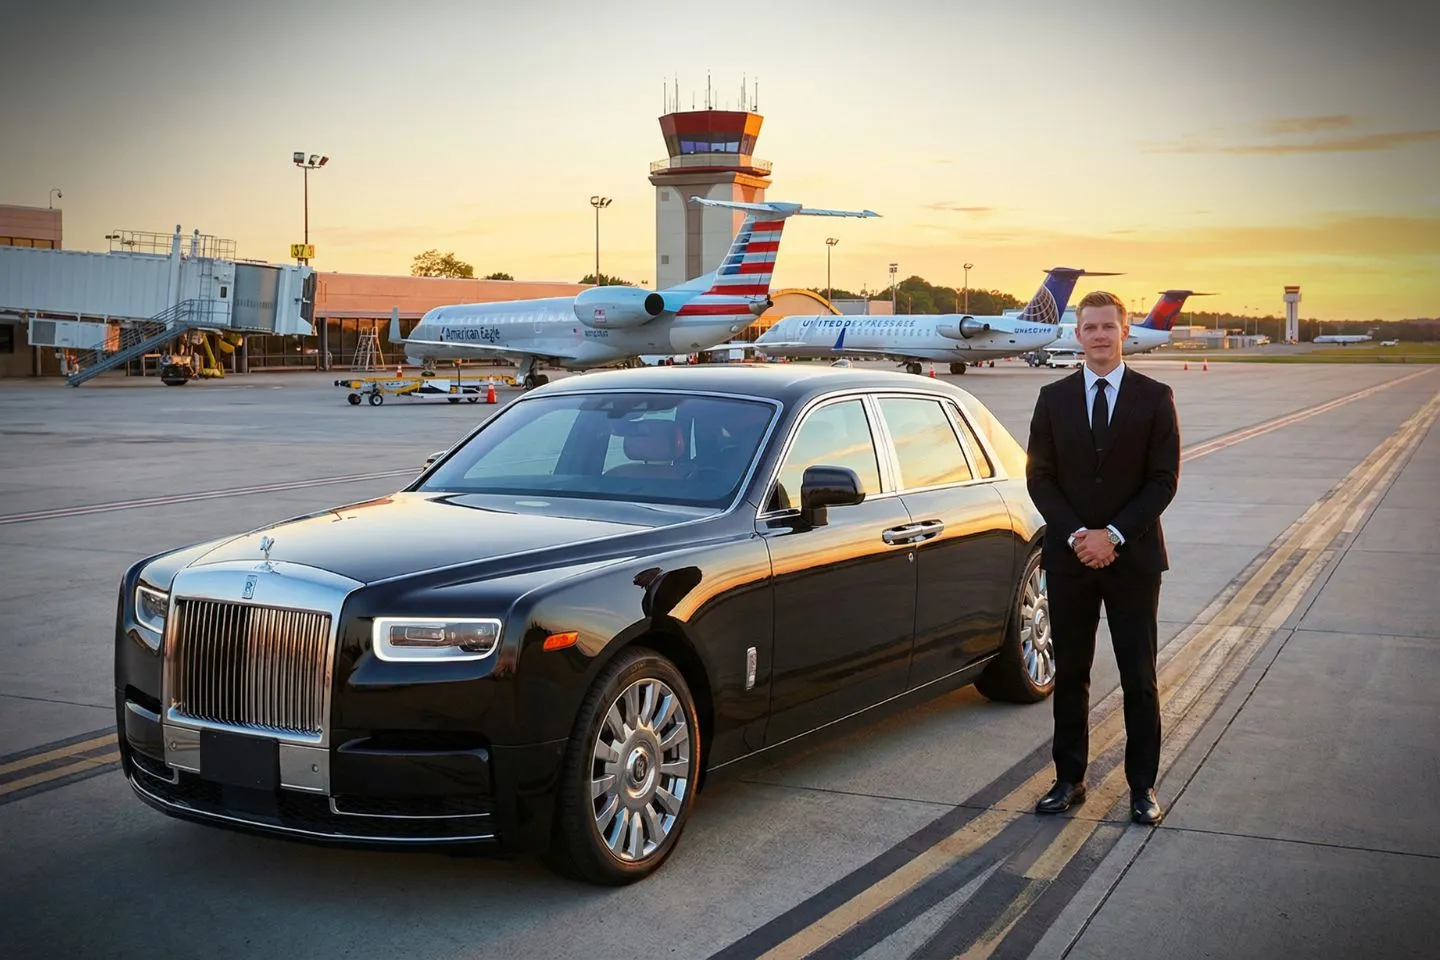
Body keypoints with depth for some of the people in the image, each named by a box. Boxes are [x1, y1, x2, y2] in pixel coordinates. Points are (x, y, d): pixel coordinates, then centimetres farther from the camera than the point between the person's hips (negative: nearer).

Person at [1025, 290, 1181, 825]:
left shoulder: (1155, 398, 0)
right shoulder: (1053, 398, 5)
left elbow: (1164, 479, -5)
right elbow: (1039, 476, 2)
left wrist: (1113, 535, -14)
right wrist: (1076, 535, -11)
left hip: (1133, 556, -2)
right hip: (1068, 558, 2)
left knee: (1139, 678, 4)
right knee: (1069, 675, 8)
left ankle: (1142, 786, 14)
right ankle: (1069, 779, 18)